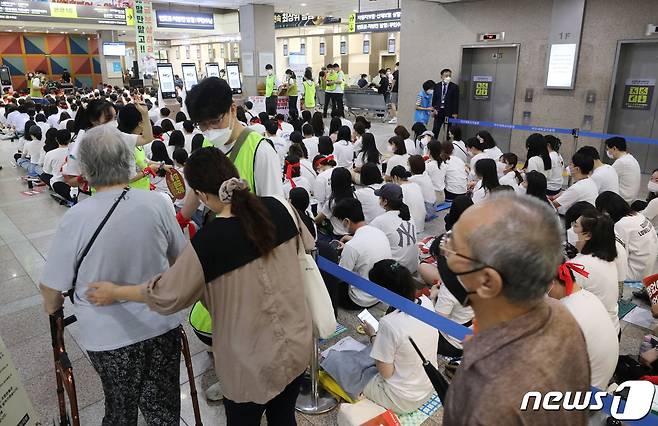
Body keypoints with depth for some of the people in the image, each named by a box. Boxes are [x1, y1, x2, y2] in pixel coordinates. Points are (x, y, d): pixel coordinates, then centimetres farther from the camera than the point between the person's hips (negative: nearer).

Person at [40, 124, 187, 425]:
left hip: (107, 336, -1)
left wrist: (52, 305, 14)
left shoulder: (75, 219, -20)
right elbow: (179, 258, 0)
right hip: (162, 326, 1)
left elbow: (52, 288, -10)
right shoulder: (157, 204, -14)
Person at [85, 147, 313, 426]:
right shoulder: (277, 208, -11)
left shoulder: (208, 242, -25)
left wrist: (115, 293, 3)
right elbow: (303, 246, 8)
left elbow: (167, 295, -12)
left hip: (253, 360, -4)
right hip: (297, 343, 5)